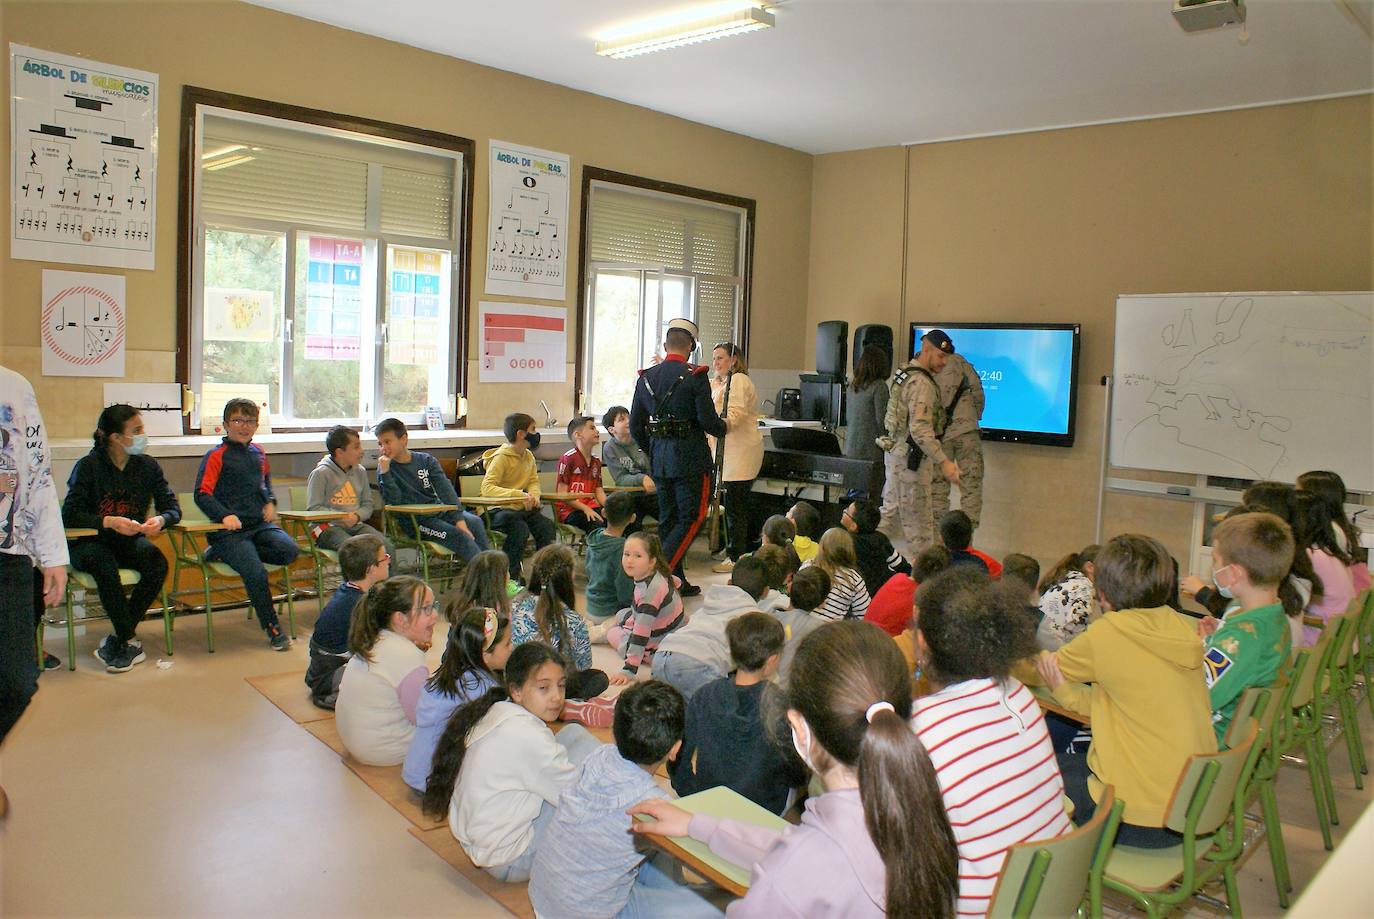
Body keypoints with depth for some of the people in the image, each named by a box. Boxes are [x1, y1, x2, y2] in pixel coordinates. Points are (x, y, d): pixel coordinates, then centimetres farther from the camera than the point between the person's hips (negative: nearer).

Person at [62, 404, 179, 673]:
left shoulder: (147, 465, 0)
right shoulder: (88, 466, -10)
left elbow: (172, 507, -1)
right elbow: (69, 515, -17)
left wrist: (161, 520, -25)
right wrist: (109, 522, -32)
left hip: (130, 541, 3)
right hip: (89, 543, -3)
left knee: (158, 562, -28)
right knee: (104, 564, -36)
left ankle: (119, 640, -15)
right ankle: (130, 641, -22)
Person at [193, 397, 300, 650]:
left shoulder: (257, 453, 15)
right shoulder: (217, 456, -4)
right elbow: (202, 495, -12)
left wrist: (270, 502, 13)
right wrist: (226, 515, -28)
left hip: (259, 525, 6)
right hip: (229, 530, -6)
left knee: (290, 550, -21)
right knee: (256, 572, -25)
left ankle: (223, 554, -2)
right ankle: (272, 628, -5)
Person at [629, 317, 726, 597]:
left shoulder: (645, 378, 5)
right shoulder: (695, 377, -11)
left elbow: (635, 425, 8)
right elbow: (708, 420, -14)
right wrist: (723, 428, 8)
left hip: (659, 459, 6)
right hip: (690, 457, -6)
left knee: (667, 519, 14)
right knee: (692, 517, 2)